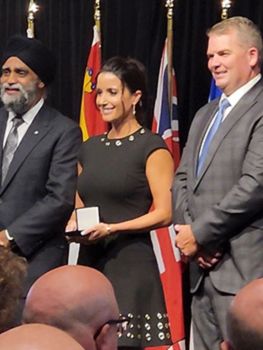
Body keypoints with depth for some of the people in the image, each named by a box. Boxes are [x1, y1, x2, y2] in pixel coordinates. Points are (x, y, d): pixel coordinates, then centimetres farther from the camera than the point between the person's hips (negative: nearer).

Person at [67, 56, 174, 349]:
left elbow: (164, 213, -9)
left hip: (130, 262, -5)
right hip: (89, 261, 5)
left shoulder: (152, 147, -4)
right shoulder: (90, 147, 15)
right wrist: (73, 225, 2)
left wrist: (111, 228, -18)